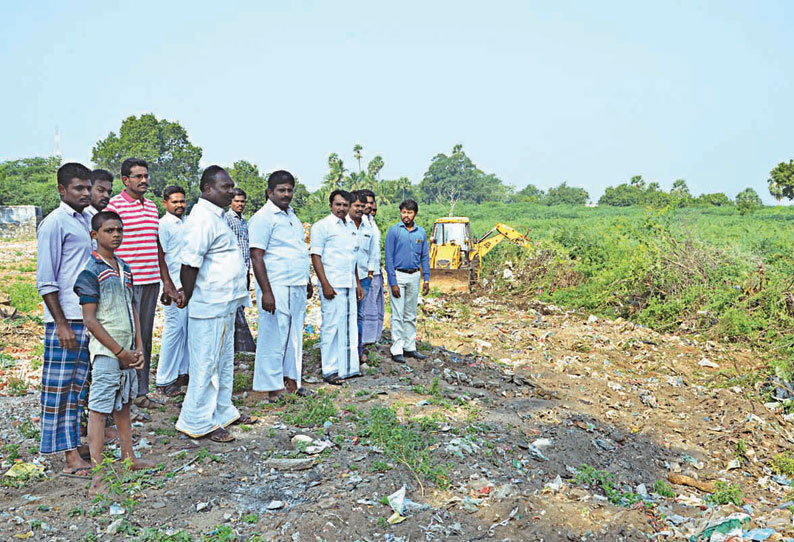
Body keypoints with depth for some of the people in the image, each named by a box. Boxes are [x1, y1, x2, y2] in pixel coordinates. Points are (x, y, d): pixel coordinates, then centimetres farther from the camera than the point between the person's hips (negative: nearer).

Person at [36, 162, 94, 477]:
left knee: (79, 384, 13)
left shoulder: (86, 221, 15)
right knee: (59, 387, 1)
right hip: (66, 319, -7)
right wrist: (62, 323, -15)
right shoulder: (54, 223, -8)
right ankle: (69, 456, 6)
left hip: (90, 317, 7)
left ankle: (74, 443, 24)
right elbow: (45, 281, -11)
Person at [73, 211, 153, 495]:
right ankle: (98, 477, 2)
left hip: (128, 351, 7)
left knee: (123, 404, 18)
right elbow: (89, 319, -14)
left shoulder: (125, 268, 11)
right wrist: (120, 351, -13)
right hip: (106, 352, -7)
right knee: (99, 409, -3)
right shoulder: (91, 271, -11)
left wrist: (138, 348, 5)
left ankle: (128, 457, 32)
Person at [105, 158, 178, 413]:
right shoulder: (114, 205, -6)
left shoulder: (152, 207, 16)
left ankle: (141, 393, 22)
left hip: (151, 281, 7)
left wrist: (166, 281, 19)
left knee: (145, 338, 12)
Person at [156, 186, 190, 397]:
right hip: (174, 286, -7)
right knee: (174, 329, -5)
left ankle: (183, 372, 21)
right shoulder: (163, 225, -7)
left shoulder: (187, 223, 15)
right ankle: (165, 379, 3)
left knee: (187, 329, 10)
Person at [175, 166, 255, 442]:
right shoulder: (203, 218, -18)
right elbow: (189, 263, -22)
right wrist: (188, 298, -12)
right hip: (210, 306, -10)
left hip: (224, 304, 10)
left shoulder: (215, 216, 16)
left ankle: (223, 412, 33)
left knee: (224, 360, 19)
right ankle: (198, 423, 13)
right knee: (207, 364, 0)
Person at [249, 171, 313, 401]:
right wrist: (266, 292, -21)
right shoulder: (263, 217, -9)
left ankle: (291, 381, 26)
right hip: (276, 288, -8)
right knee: (274, 337, -1)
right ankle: (273, 389, 9)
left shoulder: (292, 216, 17)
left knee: (295, 336, 14)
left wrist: (307, 282, 25)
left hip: (297, 288, 9)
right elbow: (256, 256, -15)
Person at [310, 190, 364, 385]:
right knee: (332, 326, -4)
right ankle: (330, 370, 5)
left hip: (349, 285, 7)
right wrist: (325, 285, -17)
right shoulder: (322, 226, -4)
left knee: (349, 327, 10)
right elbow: (316, 256, -10)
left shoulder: (350, 228, 18)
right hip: (332, 285, -7)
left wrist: (358, 284, 19)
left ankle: (348, 367, 20)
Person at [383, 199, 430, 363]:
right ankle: (397, 350, 3)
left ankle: (410, 347, 20)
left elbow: (425, 257, 11)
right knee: (398, 315, -3)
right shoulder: (394, 231, -7)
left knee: (411, 315, 12)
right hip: (398, 275, -4)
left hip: (414, 276, 5)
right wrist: (393, 282, -14)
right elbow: (388, 257, -9)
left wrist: (426, 279, 4)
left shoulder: (421, 232, 7)